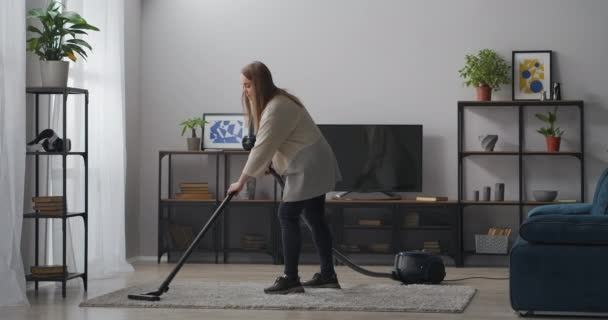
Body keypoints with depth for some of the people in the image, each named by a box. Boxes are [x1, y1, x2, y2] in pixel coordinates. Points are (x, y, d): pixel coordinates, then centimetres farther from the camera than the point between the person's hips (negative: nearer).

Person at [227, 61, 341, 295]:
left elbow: (263, 147, -24)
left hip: (308, 167, -11)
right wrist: (268, 164, 4)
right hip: (315, 166, 11)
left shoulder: (276, 108, -21)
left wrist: (241, 181, -21)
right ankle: (328, 275, 17)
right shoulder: (274, 101, 12)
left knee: (288, 216, -10)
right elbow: (268, 144, 19)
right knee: (314, 218, 12)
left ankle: (290, 279, -10)